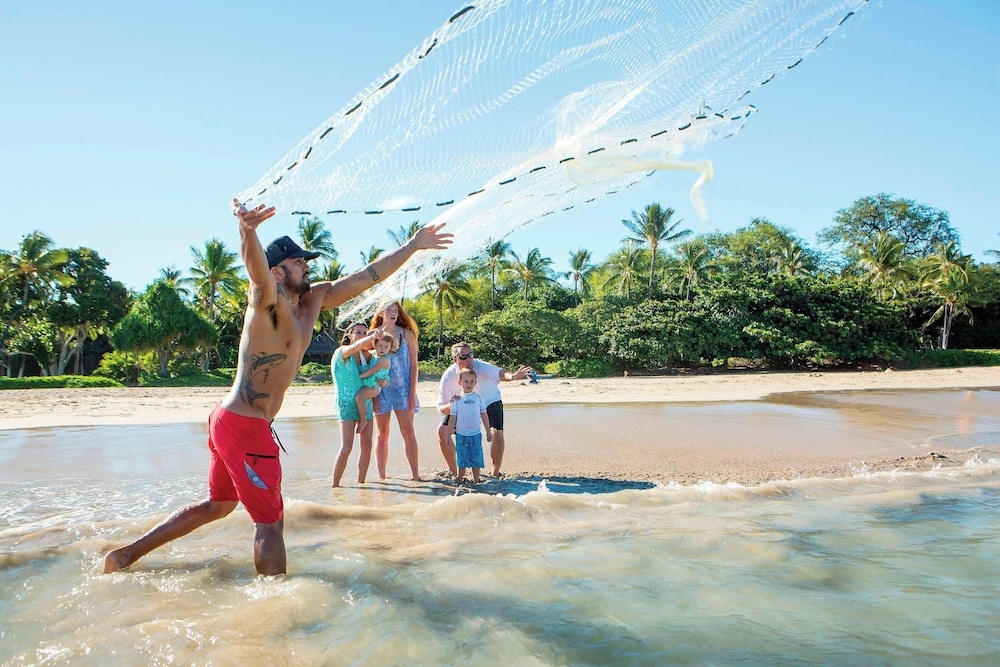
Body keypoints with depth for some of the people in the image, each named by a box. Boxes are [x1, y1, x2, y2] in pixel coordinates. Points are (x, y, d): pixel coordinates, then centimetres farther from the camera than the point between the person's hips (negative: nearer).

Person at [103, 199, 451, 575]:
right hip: (246, 428, -10)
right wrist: (247, 230, -59)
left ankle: (128, 554, 34)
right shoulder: (269, 302, -14)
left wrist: (413, 245, 14)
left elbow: (366, 278, 12)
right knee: (271, 521, -1)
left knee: (218, 506, 24)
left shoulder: (313, 301, 8)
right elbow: (257, 269, -38)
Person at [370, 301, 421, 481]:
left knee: (408, 432, -3)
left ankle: (415, 474, 0)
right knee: (382, 434, 6)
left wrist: (412, 392, -6)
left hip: (403, 388, -1)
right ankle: (381, 476, 12)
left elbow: (413, 364, 1)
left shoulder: (406, 334, 2)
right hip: (381, 389, 1)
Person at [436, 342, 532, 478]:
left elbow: (499, 373, -60)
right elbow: (441, 408, -21)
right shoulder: (448, 376, -27)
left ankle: (495, 472, -3)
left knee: (497, 433, -25)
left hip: (489, 401, -3)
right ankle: (454, 471, 9)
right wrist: (450, 406, -44)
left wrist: (512, 376, -82)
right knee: (442, 430, -10)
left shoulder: (481, 367, -36)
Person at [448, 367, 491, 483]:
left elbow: (484, 415, 8)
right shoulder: (457, 399, -2)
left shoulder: (478, 398, 2)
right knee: (462, 461, 8)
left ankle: (476, 481, 16)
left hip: (476, 435, 1)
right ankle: (460, 481, 18)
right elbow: (453, 417, 0)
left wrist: (488, 432, 9)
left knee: (476, 460, 6)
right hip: (461, 435, -1)